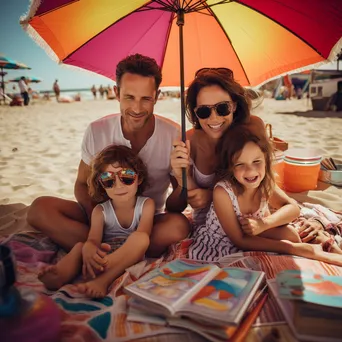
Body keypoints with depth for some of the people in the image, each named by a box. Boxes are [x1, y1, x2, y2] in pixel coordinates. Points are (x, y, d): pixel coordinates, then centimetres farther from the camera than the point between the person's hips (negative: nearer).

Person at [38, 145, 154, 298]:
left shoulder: (146, 204, -3)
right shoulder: (101, 211, 1)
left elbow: (142, 236, -18)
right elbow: (93, 240, -15)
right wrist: (88, 251, -44)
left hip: (132, 256, -2)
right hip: (104, 255, 3)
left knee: (140, 238, -32)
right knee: (80, 246, -23)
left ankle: (102, 279, -45)